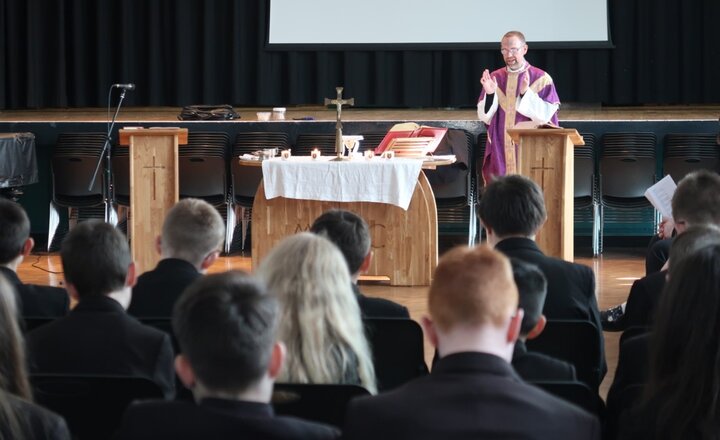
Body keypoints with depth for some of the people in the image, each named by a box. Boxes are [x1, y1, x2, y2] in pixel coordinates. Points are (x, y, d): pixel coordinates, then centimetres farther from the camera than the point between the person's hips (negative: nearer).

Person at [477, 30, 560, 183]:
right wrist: (489, 94, -14)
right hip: (500, 152, 3)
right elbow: (485, 117, 3)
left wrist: (525, 93, -21)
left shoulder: (541, 79, -2)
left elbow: (545, 116, -10)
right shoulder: (494, 78, 7)